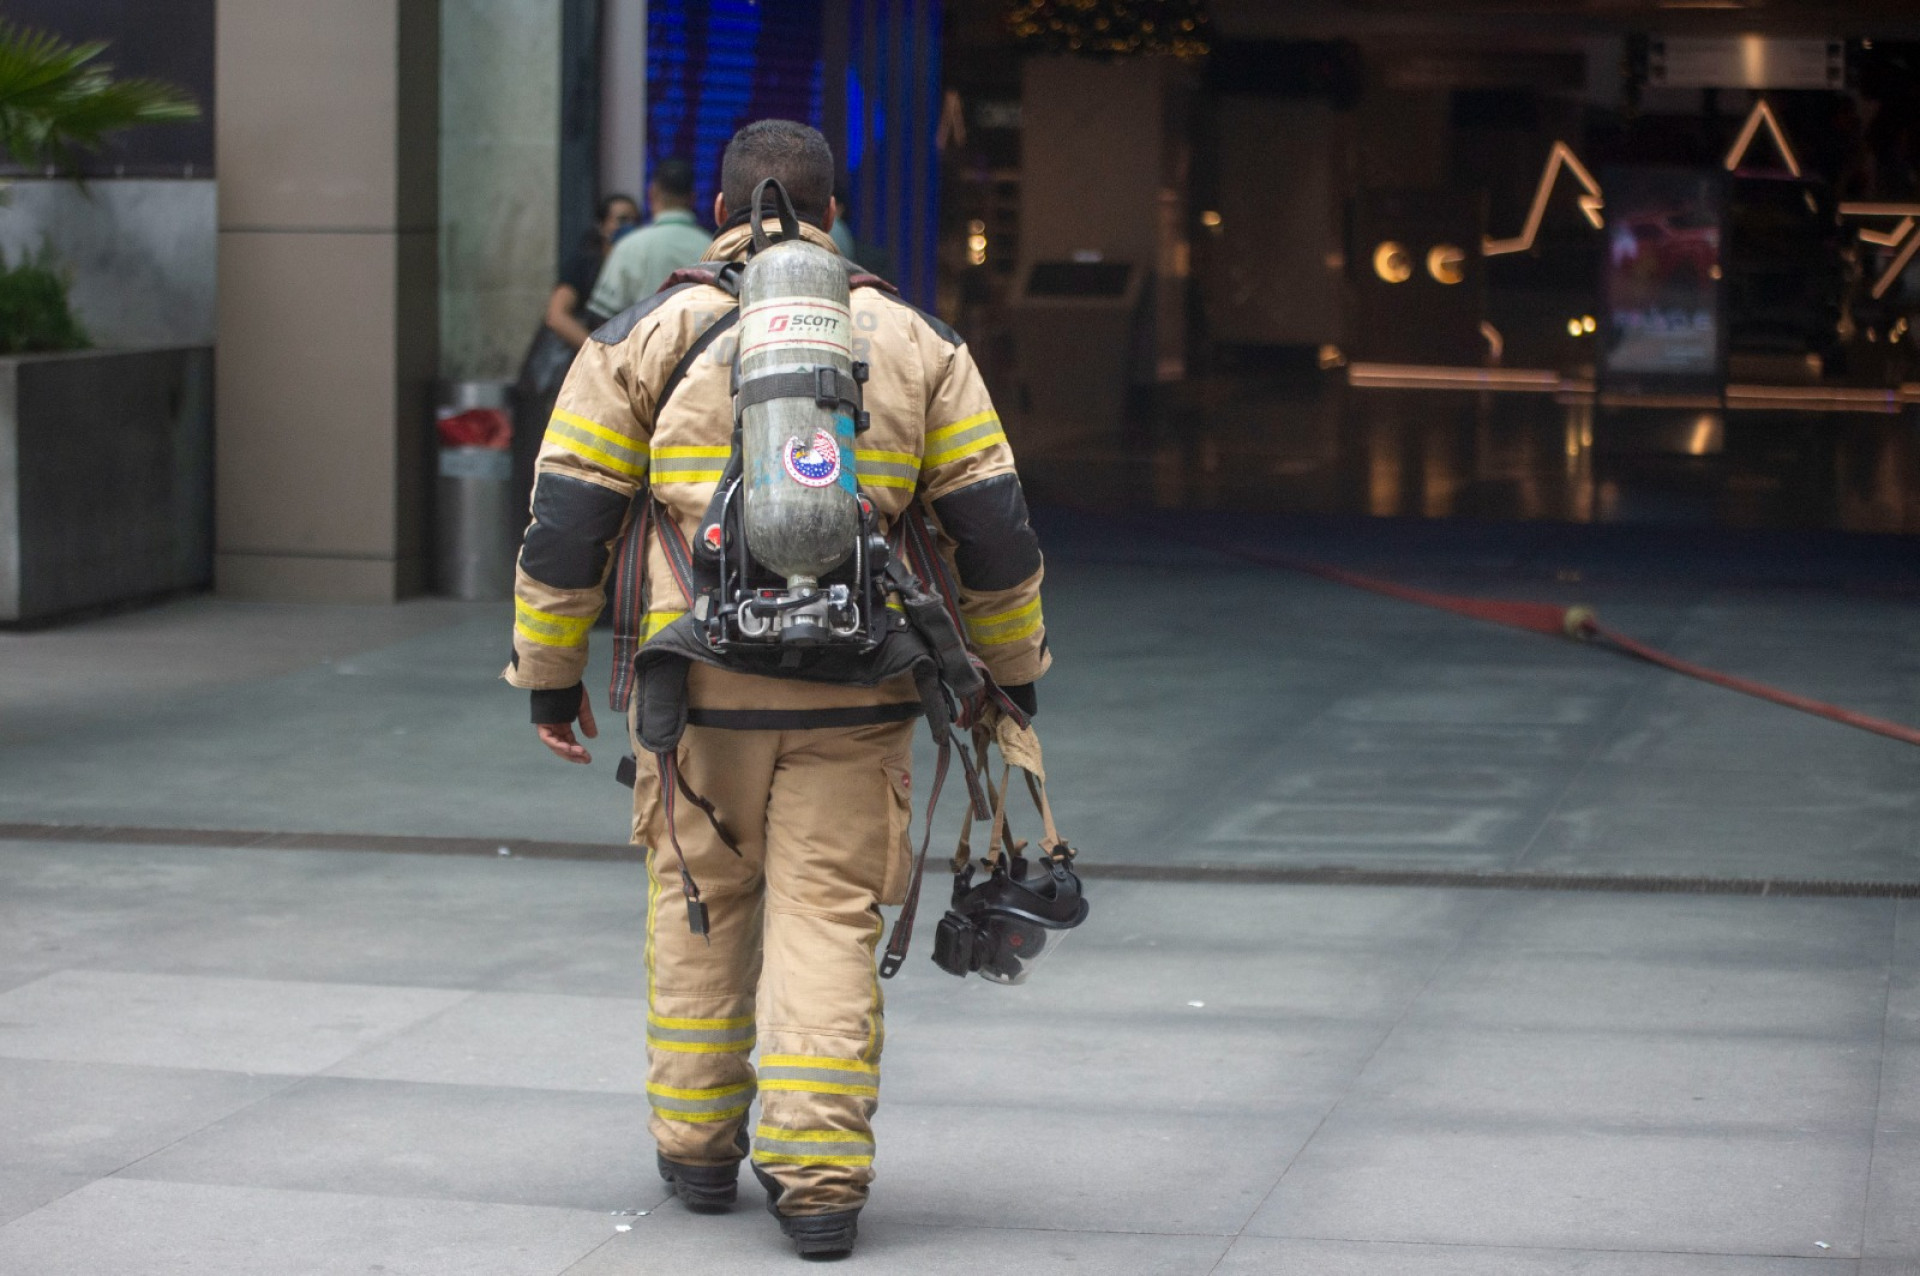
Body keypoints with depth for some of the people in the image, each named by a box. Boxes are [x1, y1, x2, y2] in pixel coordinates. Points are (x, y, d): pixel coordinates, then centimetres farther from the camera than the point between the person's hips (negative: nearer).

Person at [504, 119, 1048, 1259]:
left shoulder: (644, 340, 3)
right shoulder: (917, 345, 6)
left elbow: (567, 522, 1)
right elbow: (994, 526, 6)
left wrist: (550, 673, 11)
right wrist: (1013, 666, 19)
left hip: (698, 685, 0)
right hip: (856, 695, 0)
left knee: (700, 907, 17)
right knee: (828, 919, 3)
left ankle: (699, 1144, 25)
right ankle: (819, 1177, -3)